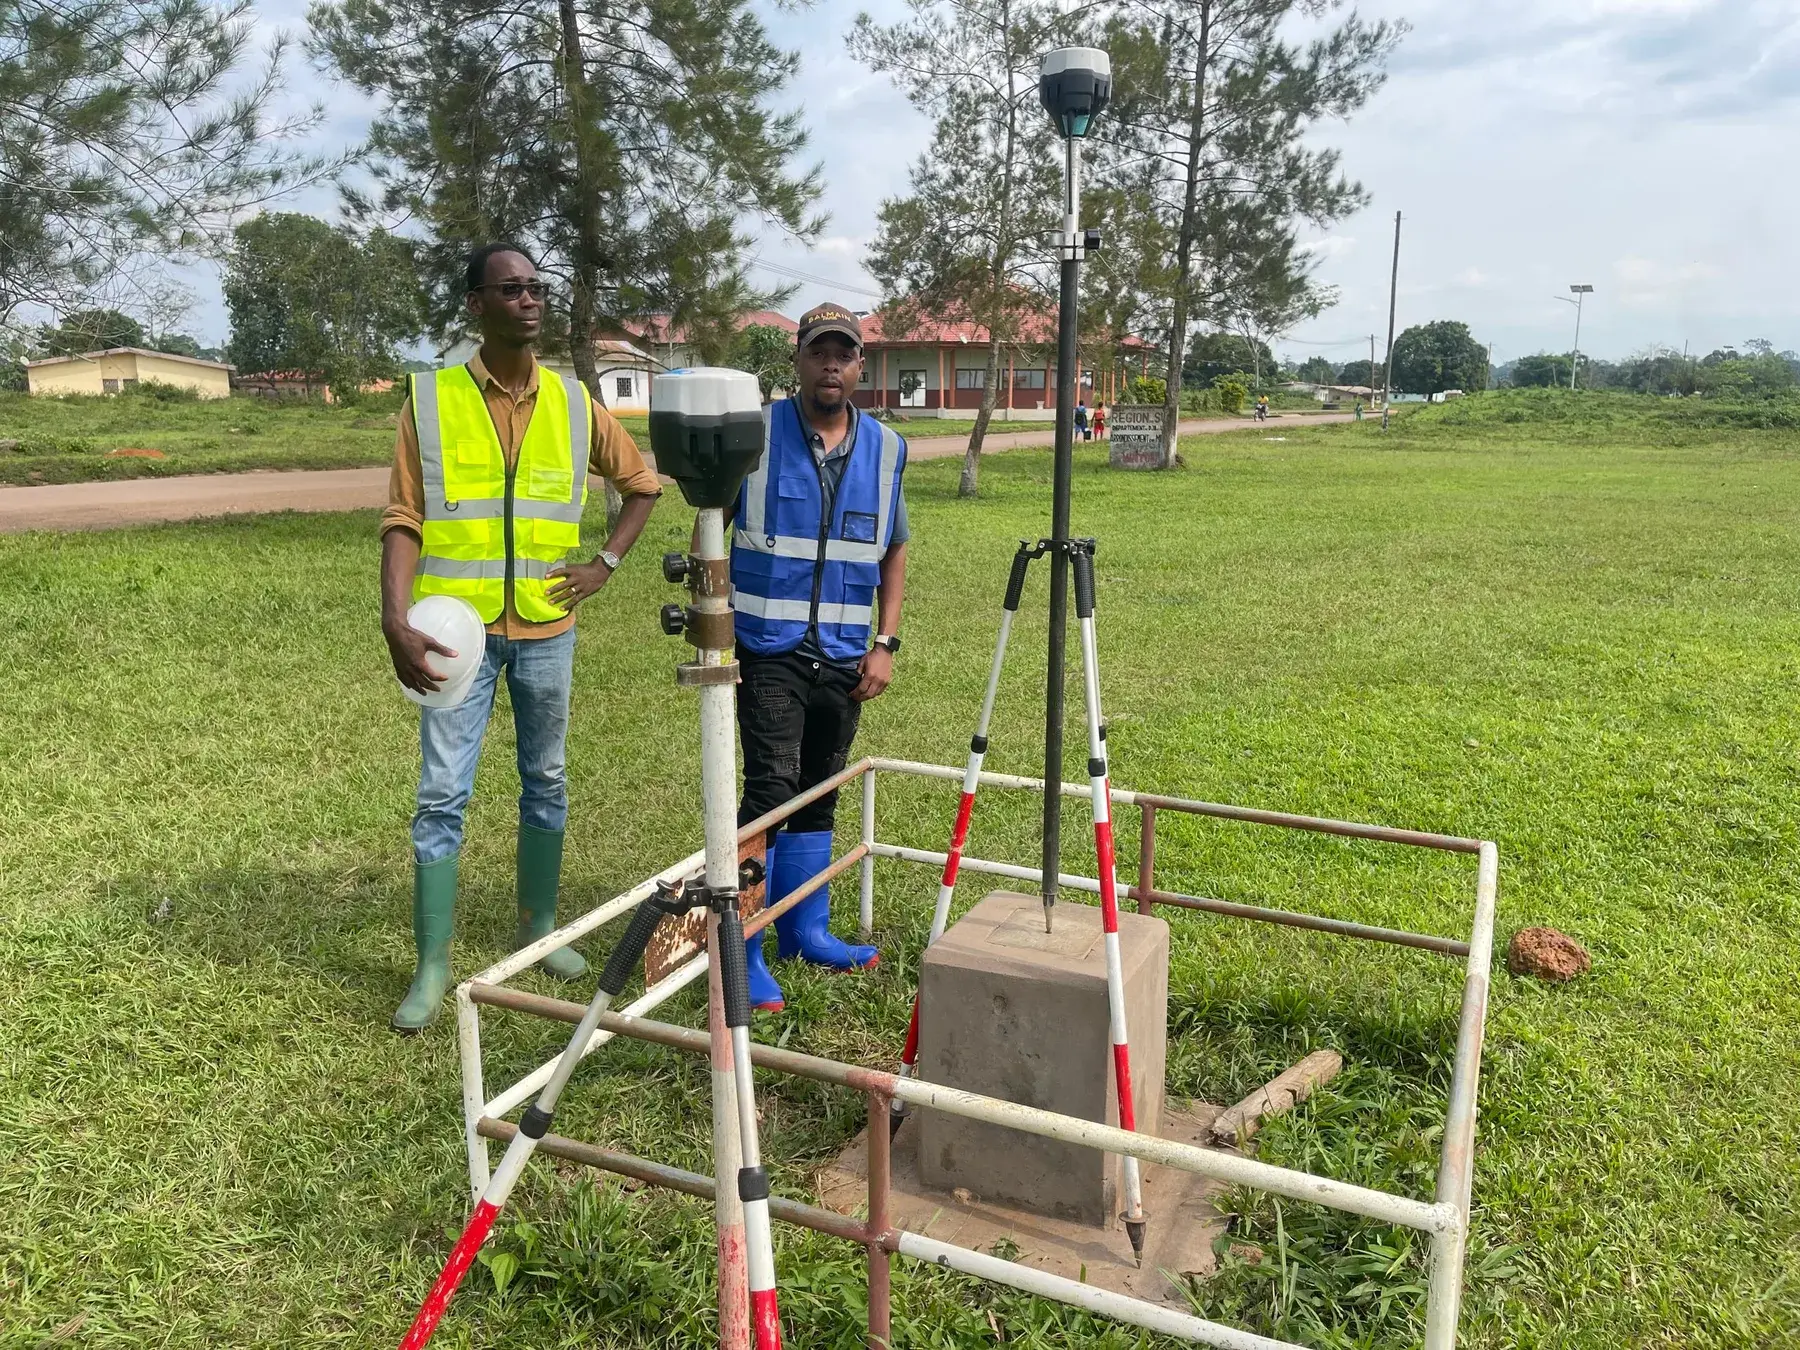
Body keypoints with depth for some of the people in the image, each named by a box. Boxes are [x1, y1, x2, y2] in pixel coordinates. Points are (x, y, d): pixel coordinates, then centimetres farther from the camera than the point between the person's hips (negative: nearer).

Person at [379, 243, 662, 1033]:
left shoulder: (573, 403, 4)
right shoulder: (431, 399, -3)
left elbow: (642, 485, 16)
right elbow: (404, 521, -6)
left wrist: (607, 564, 4)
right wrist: (396, 622, -18)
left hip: (546, 627, 3)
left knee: (547, 782, 13)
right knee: (442, 795, -2)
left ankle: (538, 927, 31)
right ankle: (432, 967, 9)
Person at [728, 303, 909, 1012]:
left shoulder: (886, 447, 6)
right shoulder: (754, 434, -4)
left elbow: (893, 553, 13)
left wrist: (885, 643, 5)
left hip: (844, 656, 4)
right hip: (769, 650, -4)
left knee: (819, 794, 14)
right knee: (771, 789, -10)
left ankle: (805, 928, 28)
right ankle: (742, 951, 1)